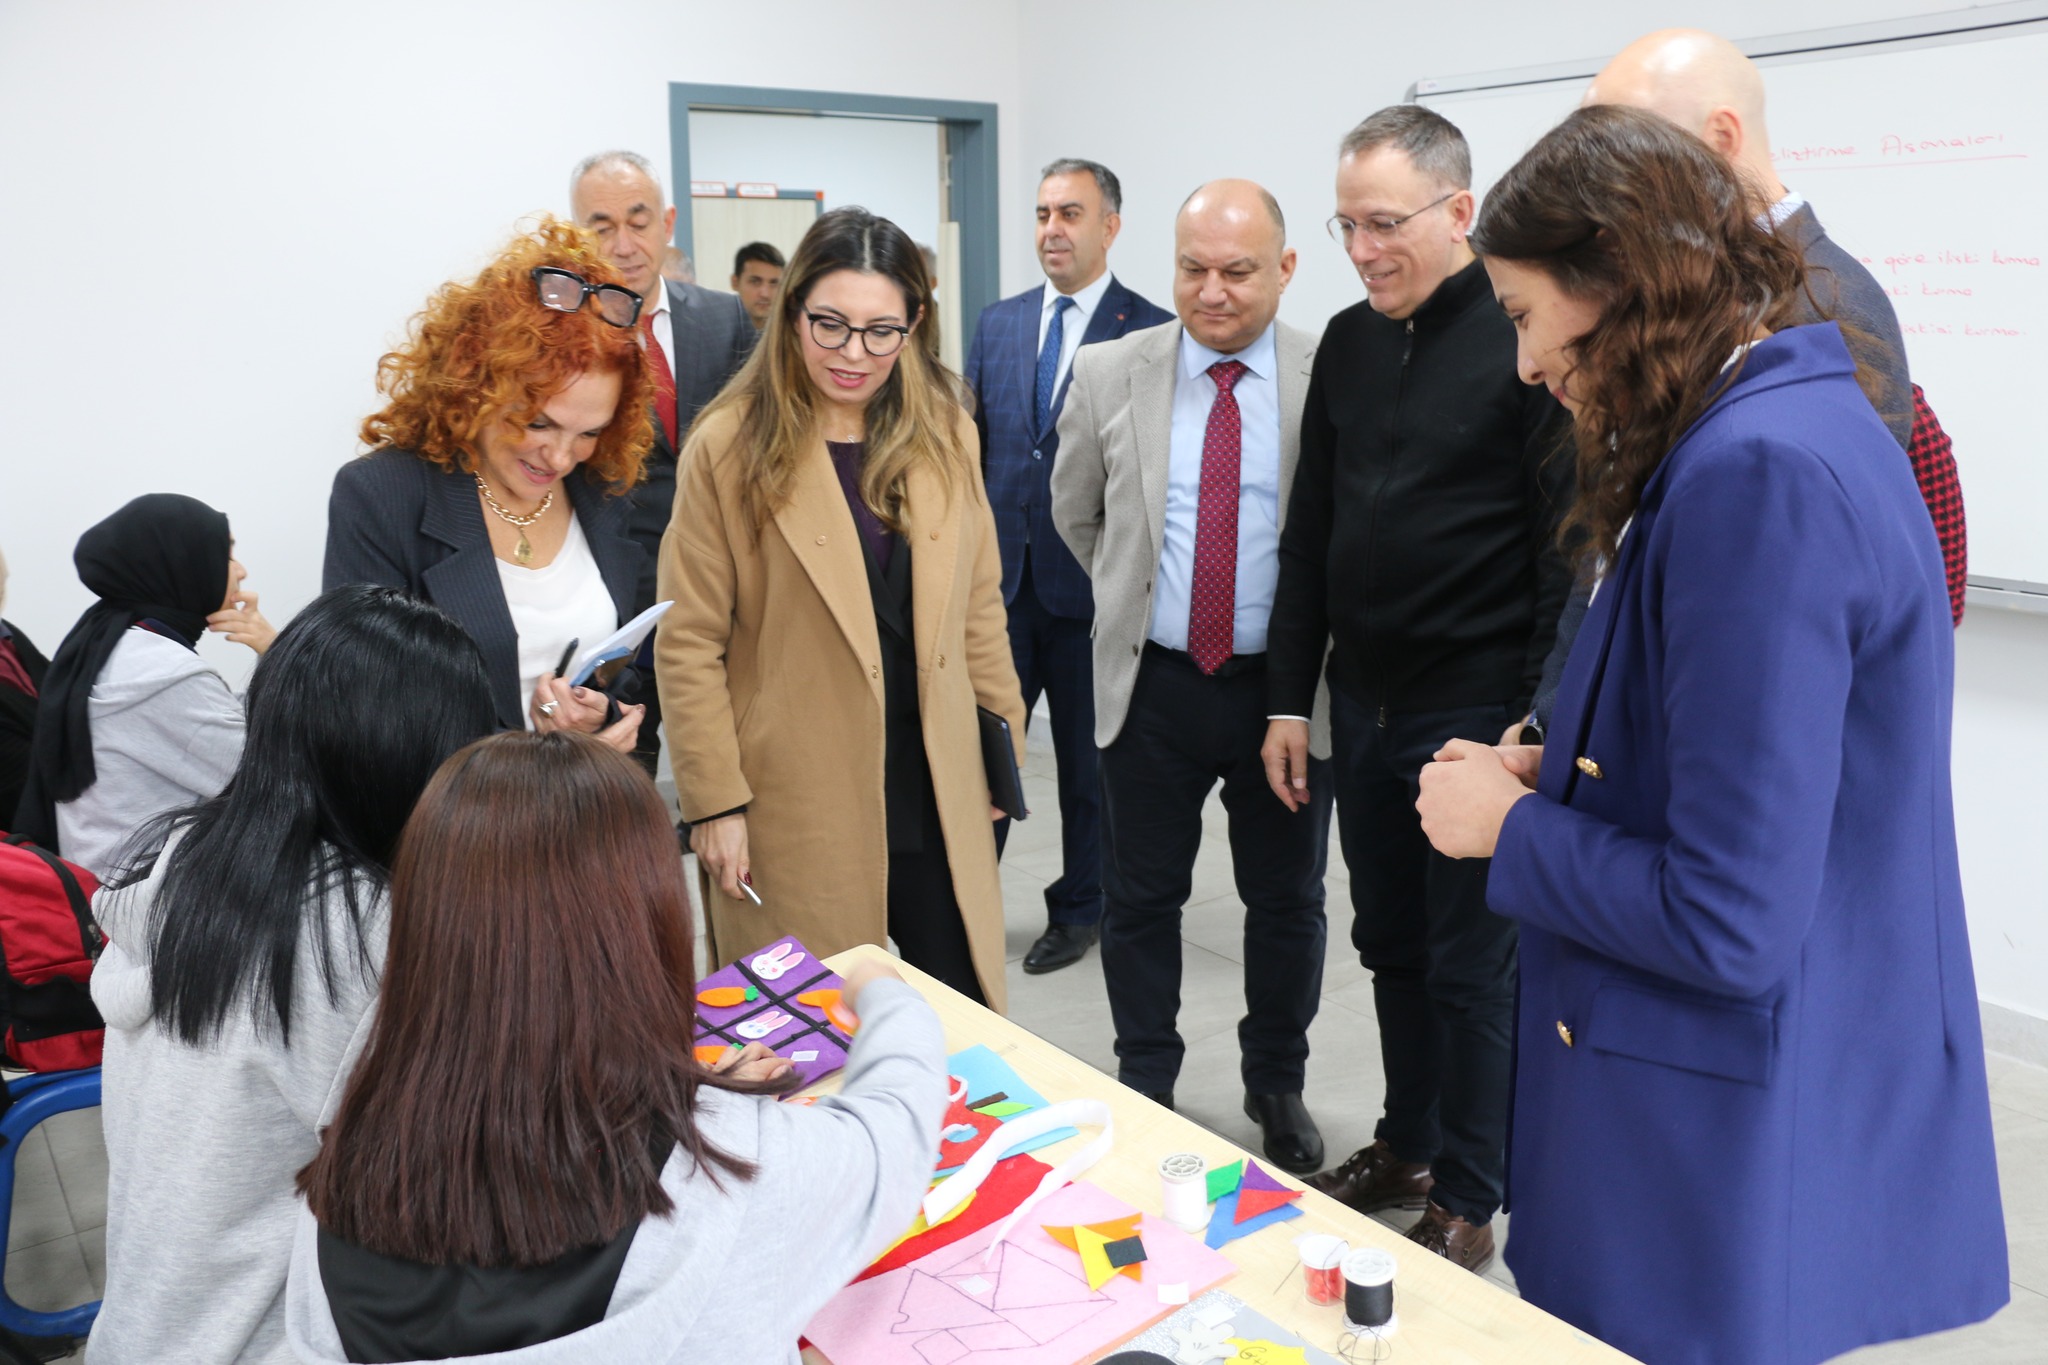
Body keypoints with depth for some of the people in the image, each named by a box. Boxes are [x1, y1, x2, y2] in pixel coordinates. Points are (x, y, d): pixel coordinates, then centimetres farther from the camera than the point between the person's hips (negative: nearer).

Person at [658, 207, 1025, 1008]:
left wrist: (1006, 745, 10)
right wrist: (715, 801, -9)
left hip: (936, 786, 4)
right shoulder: (730, 448, -7)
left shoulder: (946, 435, 5)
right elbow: (688, 645, -7)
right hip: (795, 805, -3)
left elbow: (977, 606, 11)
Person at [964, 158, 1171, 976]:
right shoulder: (997, 323, 10)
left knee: (1087, 756, 11)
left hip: (1091, 582, -4)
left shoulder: (1150, 332, -6)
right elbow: (971, 446, 12)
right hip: (998, 574, 4)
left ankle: (1079, 910, 27)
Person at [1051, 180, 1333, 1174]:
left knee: (1288, 901, 14)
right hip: (1152, 684, 1)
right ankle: (1144, 1086, 31)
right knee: (1140, 900, 12)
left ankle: (1277, 1085, 36)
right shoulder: (1108, 374, -2)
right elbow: (1076, 515, 13)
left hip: (1286, 686, -1)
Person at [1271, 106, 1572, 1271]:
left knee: (1472, 966, 6)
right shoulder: (1349, 344, 8)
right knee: (1392, 946, 17)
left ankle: (1469, 1201, 23)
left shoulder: (1525, 341, -11)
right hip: (1362, 705, 6)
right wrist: (1291, 698, 9)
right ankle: (1409, 1145, 36)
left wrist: (1532, 727, -16)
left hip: (1474, 714, -6)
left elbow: (1569, 553, -13)